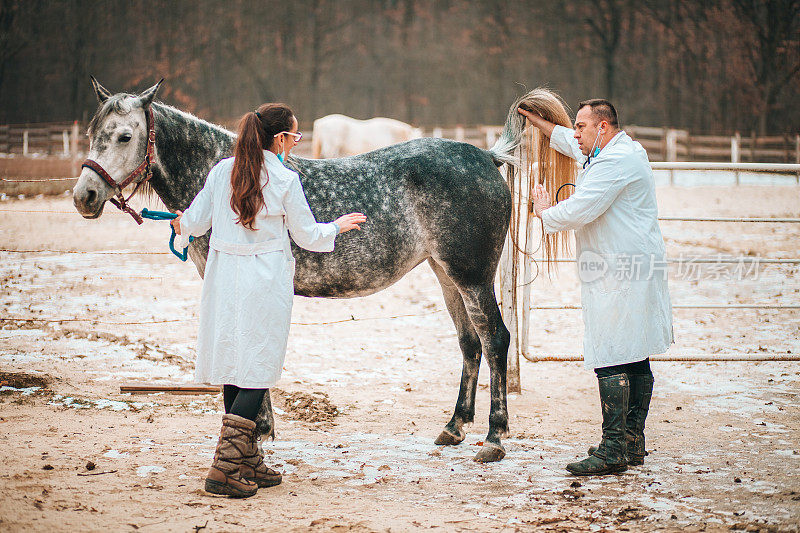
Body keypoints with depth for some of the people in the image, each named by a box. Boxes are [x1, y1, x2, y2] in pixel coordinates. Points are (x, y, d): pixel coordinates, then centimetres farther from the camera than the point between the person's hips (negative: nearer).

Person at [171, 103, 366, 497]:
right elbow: (307, 236, 0)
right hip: (265, 282, -5)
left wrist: (181, 225, 33)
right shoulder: (285, 180, -8)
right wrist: (337, 227, 20)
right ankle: (226, 467, -10)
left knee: (234, 367, 12)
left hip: (223, 277, 5)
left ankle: (249, 463, 20)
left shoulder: (221, 172, 3)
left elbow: (195, 221, 9)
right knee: (256, 373, -1)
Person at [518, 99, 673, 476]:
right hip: (632, 272, 11)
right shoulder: (612, 153, 20)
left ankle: (613, 450, -15)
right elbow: (567, 142, 40)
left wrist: (544, 212, 0)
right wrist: (535, 120, 45)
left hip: (619, 276, -11)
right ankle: (632, 443, 18)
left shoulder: (617, 160, -15)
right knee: (634, 359, 13)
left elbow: (578, 211, -19)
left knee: (611, 360, -13)